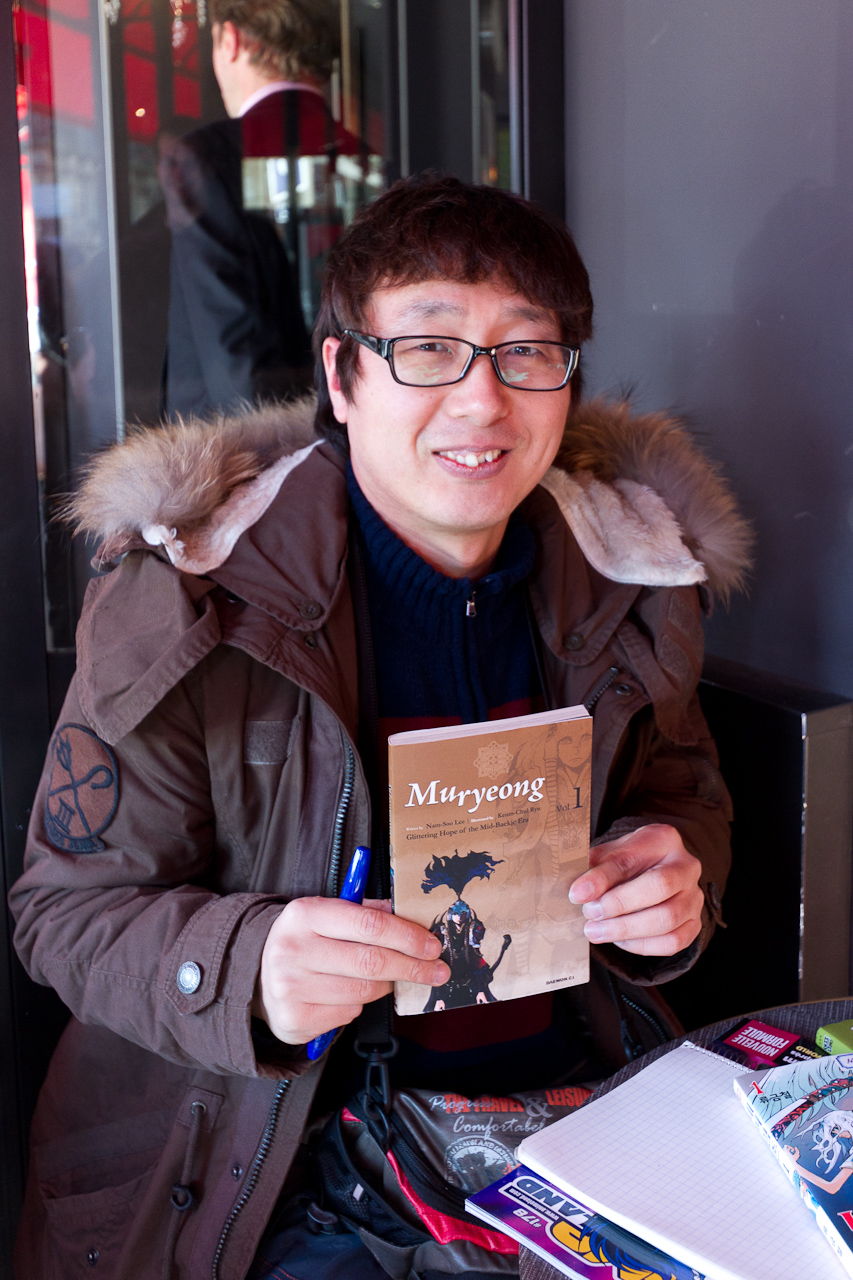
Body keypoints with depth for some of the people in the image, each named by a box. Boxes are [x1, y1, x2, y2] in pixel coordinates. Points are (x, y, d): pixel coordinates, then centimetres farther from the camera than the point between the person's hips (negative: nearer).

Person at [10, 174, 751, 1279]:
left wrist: (673, 878, -8)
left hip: (580, 1096, 4)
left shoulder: (631, 572, 0)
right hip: (297, 1144, -3)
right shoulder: (184, 608, -14)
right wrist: (243, 972, -28)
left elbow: (679, 782, 16)